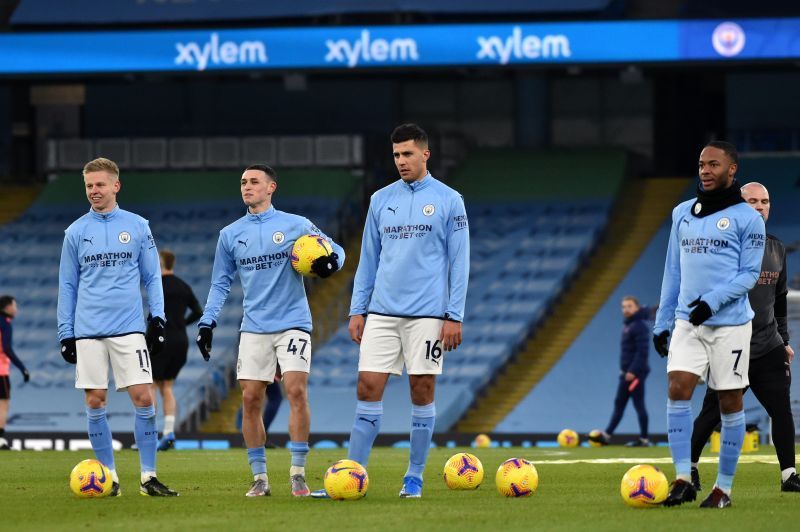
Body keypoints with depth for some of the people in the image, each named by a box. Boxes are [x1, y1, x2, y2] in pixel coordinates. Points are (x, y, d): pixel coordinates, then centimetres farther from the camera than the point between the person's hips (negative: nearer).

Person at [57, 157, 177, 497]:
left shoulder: (137, 227, 6)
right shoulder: (75, 232, 8)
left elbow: (152, 277, 10)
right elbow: (67, 286, 11)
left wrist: (157, 318, 1)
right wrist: (66, 334, 6)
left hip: (129, 329, -1)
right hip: (88, 332, 1)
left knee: (143, 398, -9)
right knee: (95, 403, 0)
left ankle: (148, 476, -4)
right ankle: (109, 476, 9)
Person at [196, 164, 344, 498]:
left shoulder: (295, 225, 2)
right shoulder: (230, 235, 11)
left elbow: (335, 250, 8)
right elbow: (220, 284, 17)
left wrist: (329, 263, -16)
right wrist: (207, 323, 8)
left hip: (293, 323, -3)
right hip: (254, 329, 3)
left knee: (296, 391, -14)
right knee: (250, 399, -2)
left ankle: (297, 473, -7)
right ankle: (259, 477, 5)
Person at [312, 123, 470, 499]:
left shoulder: (448, 200, 0)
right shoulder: (381, 200, 11)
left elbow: (459, 263, -1)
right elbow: (368, 260, 15)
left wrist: (455, 316, -7)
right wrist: (357, 310, 9)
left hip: (427, 314, -3)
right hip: (382, 313, 3)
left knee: (422, 393, 0)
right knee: (368, 389, -3)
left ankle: (414, 478, 10)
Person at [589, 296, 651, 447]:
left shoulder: (640, 326, -14)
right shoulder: (628, 325, 16)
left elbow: (642, 351, -21)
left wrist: (633, 371, -25)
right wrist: (624, 369, 15)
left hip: (635, 373, -10)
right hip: (627, 372, 10)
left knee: (639, 404, -5)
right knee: (619, 403, 9)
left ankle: (644, 439, -1)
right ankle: (606, 435, 10)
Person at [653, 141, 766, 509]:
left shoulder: (747, 218, -3)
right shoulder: (683, 213, 12)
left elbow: (749, 274, -7)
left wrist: (713, 301, -21)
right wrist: (662, 322, 14)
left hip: (730, 323, -4)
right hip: (687, 323, 4)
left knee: (729, 402, 1)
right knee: (677, 390, -12)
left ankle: (724, 487, 9)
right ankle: (683, 479, -11)